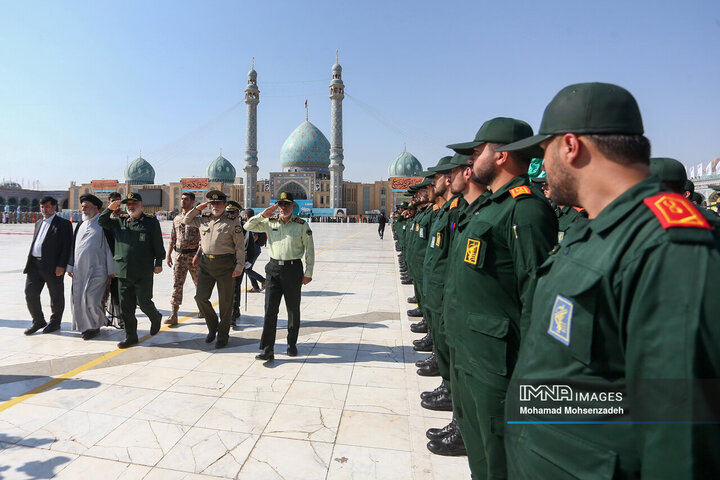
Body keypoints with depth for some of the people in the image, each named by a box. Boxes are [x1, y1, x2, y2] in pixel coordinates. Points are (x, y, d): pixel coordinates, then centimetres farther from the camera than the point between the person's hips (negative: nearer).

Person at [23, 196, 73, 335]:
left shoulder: (64, 224, -5)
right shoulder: (38, 223, 19)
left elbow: (66, 247, -11)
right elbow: (34, 243, 22)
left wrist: (61, 266, -17)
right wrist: (30, 261, 14)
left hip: (53, 266, -6)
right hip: (34, 264, 7)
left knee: (56, 296, 5)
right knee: (30, 292, 4)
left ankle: (55, 322, 20)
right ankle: (38, 321, 19)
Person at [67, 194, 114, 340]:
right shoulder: (80, 225, 14)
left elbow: (109, 247, -8)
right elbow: (74, 247, 20)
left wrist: (111, 271, -9)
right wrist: (70, 267, 17)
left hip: (96, 270, -7)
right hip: (79, 270, 7)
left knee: (91, 300, -7)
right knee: (77, 299, 9)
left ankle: (95, 326, 13)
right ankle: (84, 325, 27)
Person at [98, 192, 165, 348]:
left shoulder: (151, 222, 0)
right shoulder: (119, 221, 11)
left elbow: (158, 244, 0)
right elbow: (101, 222, 18)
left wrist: (158, 263, -3)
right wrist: (109, 209, 2)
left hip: (143, 272, -4)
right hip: (122, 271, 4)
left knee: (143, 302, -1)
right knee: (125, 307, 8)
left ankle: (156, 318, 31)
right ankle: (131, 336, 20)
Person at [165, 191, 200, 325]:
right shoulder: (177, 218, 12)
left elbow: (202, 238, -12)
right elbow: (172, 238, 18)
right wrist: (168, 255, 14)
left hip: (194, 255, -4)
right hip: (179, 255, 5)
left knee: (199, 284, 8)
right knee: (177, 284, 0)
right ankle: (173, 315, 1)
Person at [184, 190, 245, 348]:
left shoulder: (233, 221, -5)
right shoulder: (203, 219, 10)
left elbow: (240, 245, -6)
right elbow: (186, 221, 25)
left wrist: (239, 265, -12)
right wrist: (197, 209, 9)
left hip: (225, 264, -5)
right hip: (206, 263, 5)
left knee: (225, 301, 4)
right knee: (201, 297, 4)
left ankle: (223, 335, 18)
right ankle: (212, 327, 27)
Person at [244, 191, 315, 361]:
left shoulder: (302, 225, -2)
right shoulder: (270, 222, 6)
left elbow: (310, 249, 1)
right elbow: (248, 227, 8)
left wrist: (308, 273, -2)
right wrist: (263, 214, -4)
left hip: (293, 268, -1)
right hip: (274, 268, 2)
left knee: (293, 309, 9)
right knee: (270, 308, -4)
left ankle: (292, 344, 27)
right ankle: (267, 349, 0)